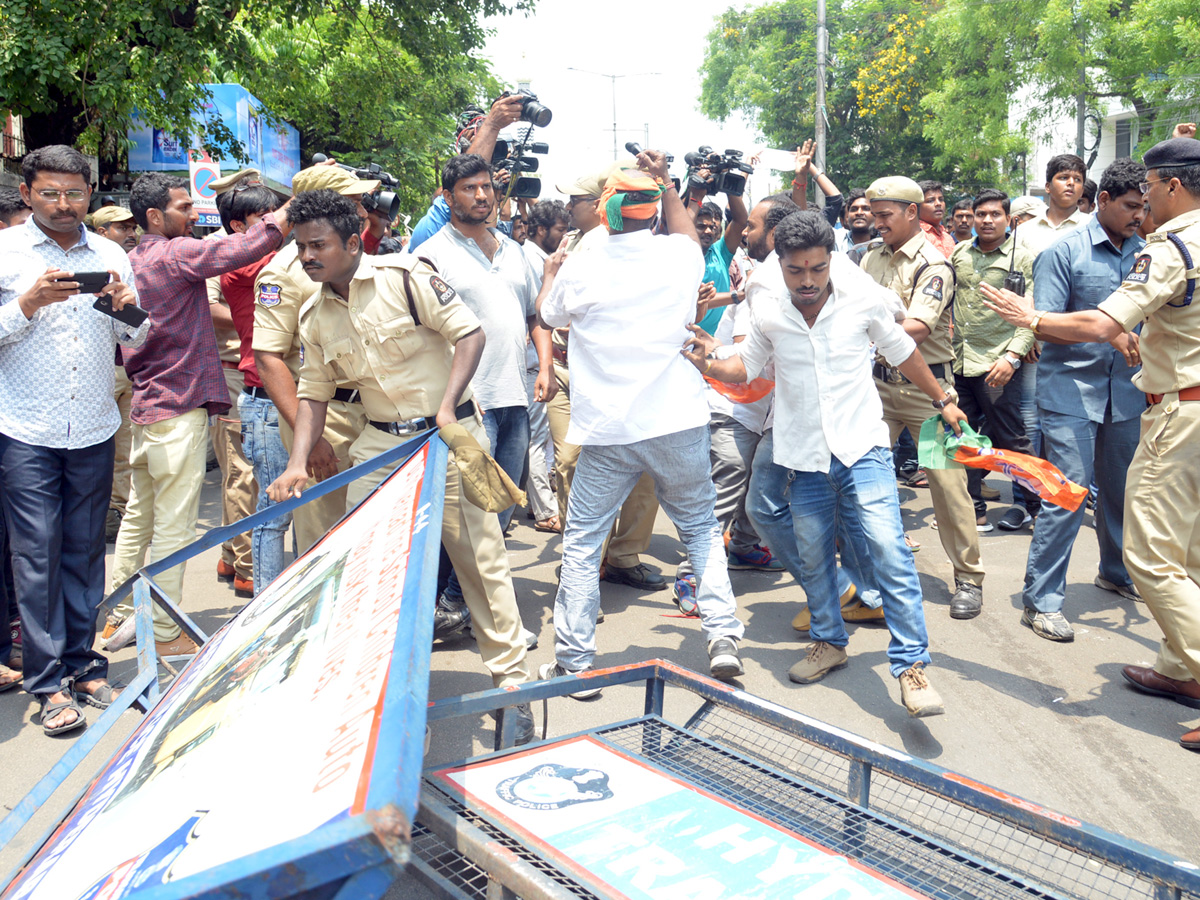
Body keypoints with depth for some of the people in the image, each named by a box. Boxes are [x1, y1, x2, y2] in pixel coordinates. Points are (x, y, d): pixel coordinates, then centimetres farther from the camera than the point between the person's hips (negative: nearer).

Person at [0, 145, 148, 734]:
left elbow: (135, 344, 13)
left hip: (94, 431, 3)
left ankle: (83, 665, 18)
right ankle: (49, 684, 3)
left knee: (85, 552, 8)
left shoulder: (110, 256, 10)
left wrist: (129, 310, -7)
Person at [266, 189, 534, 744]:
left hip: (447, 431, -5)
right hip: (379, 442, 6)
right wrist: (298, 463, -4)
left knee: (480, 556, -2)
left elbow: (470, 333, -12)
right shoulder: (314, 316, 5)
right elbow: (314, 394, 10)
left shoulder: (405, 276, -12)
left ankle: (511, 680, 11)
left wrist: (447, 407, -21)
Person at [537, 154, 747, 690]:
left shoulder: (579, 270, -5)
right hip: (679, 424, 2)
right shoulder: (680, 256, -1)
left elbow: (548, 315, 18)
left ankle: (574, 662, 12)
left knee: (581, 542, 9)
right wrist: (665, 183, 33)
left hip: (606, 431, -2)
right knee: (701, 528, 19)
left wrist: (550, 272, 36)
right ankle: (723, 637, 10)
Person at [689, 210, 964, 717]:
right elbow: (745, 367, 15)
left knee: (889, 552, -12)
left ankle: (911, 665, -5)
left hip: (863, 449, -2)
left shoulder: (863, 300, -5)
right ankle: (829, 642, 35)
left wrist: (942, 400, 21)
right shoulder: (767, 314, -2)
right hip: (805, 458, 3)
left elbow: (903, 354, 12)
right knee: (812, 559, 13)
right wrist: (707, 364, -7)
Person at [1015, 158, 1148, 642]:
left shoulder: (1145, 252, 8)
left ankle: (1117, 570, 39)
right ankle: (1042, 599, 0)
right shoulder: (1065, 251, -6)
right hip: (1071, 390, -5)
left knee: (1121, 489, 17)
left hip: (1125, 390, 6)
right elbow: (1046, 322, -12)